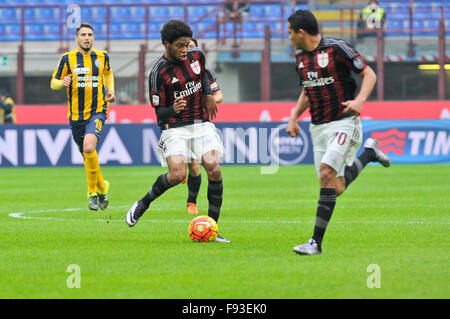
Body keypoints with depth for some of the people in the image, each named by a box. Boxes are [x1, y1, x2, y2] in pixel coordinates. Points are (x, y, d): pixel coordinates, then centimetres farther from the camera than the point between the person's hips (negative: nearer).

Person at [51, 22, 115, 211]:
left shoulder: (102, 57, 4)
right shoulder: (67, 58, -1)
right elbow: (53, 83, 4)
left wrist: (110, 91, 10)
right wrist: (62, 82, -18)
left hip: (97, 112, -2)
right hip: (76, 115, 2)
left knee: (89, 147, -25)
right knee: (87, 154, 9)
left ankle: (93, 192, -12)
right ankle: (102, 187, 34)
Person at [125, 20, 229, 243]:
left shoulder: (197, 56, 3)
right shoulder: (158, 73, -13)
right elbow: (159, 111, -10)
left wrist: (209, 94, 11)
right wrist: (173, 110, -31)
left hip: (201, 123, 4)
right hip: (175, 128, -4)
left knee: (214, 169, -16)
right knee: (177, 175, -23)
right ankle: (143, 203, 6)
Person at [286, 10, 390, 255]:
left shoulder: (337, 48, -11)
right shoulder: (300, 57, 11)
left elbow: (369, 74, -7)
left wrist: (359, 100, -23)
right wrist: (294, 118, 13)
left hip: (344, 122, -7)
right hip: (318, 127, 7)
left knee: (327, 172, -23)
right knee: (336, 188, 0)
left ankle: (316, 242, -21)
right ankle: (369, 153, 29)